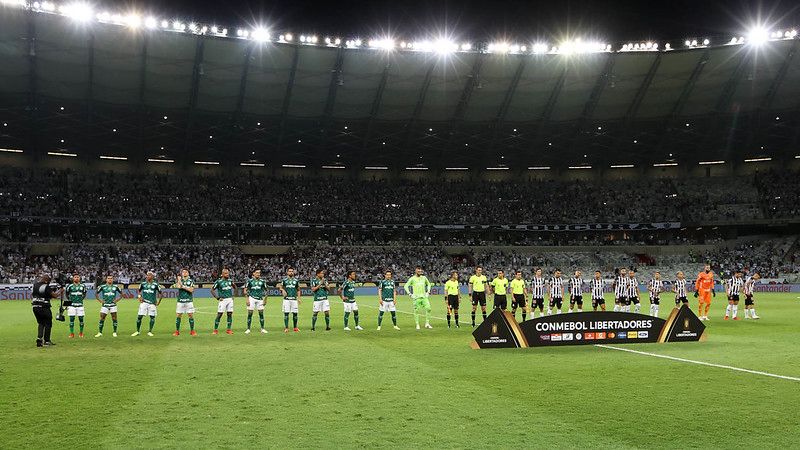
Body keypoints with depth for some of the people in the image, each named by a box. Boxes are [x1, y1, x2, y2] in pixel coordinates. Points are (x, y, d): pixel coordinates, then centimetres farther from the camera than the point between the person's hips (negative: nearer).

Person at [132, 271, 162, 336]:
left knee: (152, 317, 0)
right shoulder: (143, 284, 5)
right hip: (144, 302, 1)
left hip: (152, 303, -1)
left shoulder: (155, 285, -1)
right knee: (139, 317, -2)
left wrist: (158, 302, 1)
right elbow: (139, 291, 21)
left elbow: (160, 294, 7)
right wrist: (140, 296, 5)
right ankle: (137, 331, 11)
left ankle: (150, 331, 13)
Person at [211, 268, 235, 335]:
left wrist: (233, 295, 11)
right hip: (223, 300, -4)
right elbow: (212, 290, -3)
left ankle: (229, 329, 11)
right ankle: (215, 330, 1)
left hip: (230, 299, 4)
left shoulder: (230, 280, 8)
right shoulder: (218, 281, -5)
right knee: (219, 314, -6)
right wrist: (217, 298, -8)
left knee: (230, 314, 4)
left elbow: (235, 287, 23)